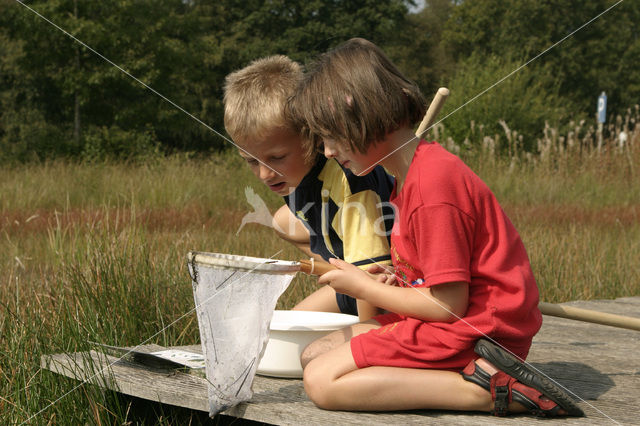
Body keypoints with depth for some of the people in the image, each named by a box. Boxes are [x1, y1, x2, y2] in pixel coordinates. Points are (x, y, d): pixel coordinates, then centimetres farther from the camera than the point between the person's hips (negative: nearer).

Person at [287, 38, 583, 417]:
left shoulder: (433, 186, -20)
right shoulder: (406, 177, 13)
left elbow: (449, 304, -20)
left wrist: (364, 287, -8)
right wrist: (384, 284, 3)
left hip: (477, 329, -11)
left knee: (322, 382, -17)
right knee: (313, 355, 7)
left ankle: (483, 390, -21)